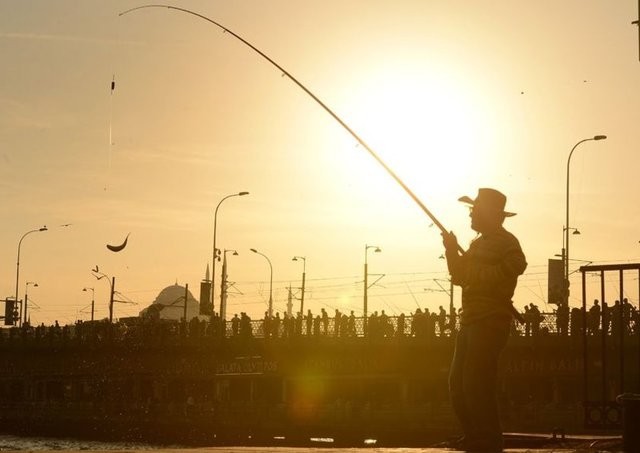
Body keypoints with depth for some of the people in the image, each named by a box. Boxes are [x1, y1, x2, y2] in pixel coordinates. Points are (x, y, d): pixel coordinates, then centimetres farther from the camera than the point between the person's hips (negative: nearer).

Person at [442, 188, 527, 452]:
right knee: (458, 383, 10)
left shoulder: (506, 243, -8)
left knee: (476, 383, -13)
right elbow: (460, 277, 23)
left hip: (491, 321, -10)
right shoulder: (479, 243, 21)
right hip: (470, 321, 10)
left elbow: (512, 269, -24)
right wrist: (453, 251, 5)